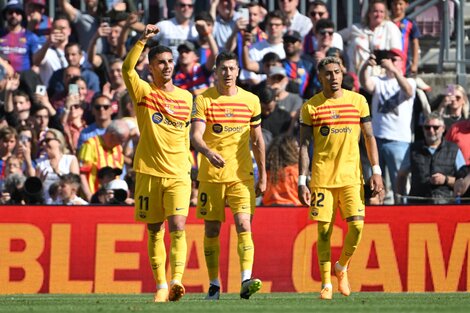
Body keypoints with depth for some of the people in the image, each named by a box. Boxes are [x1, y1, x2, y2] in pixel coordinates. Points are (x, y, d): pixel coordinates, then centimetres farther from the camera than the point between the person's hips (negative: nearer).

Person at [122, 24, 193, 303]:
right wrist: (143, 40, -29)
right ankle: (161, 286, 13)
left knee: (178, 227, -15)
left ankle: (177, 280, -25)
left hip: (178, 175, 1)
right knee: (155, 231, 5)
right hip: (149, 172, -1)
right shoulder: (143, 92, 1)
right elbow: (127, 69, -19)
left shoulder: (186, 97, 11)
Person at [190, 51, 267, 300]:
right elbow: (196, 136, -13)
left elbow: (257, 140, 14)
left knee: (244, 226, -14)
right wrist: (209, 152, -34)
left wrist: (262, 174, 14)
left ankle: (246, 281, -23)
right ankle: (214, 284, 16)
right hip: (211, 175, 0)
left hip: (241, 176, 0)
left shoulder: (251, 100, 5)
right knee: (211, 230, 5)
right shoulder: (203, 99, -2)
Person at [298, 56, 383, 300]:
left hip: (351, 176, 1)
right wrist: (302, 182, -4)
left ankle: (342, 267, 17)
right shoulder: (310, 106, 1)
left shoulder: (358, 101, 5)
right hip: (322, 177, -1)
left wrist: (376, 172, 0)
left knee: (356, 225, -10)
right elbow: (304, 145, 2)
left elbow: (369, 137, 9)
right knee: (324, 230, -2)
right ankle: (326, 284, 7)